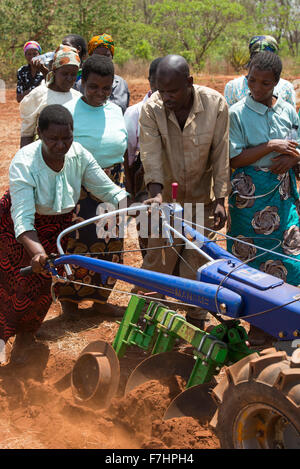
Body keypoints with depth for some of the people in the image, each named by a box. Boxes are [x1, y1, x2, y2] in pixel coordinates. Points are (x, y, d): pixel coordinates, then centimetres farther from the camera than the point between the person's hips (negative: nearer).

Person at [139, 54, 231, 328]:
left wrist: (220, 199, -10)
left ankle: (196, 319, 19)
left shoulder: (216, 105, -16)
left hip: (201, 196, 0)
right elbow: (151, 154, -19)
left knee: (197, 259, 5)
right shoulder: (152, 108, -16)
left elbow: (221, 155, -10)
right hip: (165, 195, 0)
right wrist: (156, 193, -33)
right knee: (158, 258, 0)